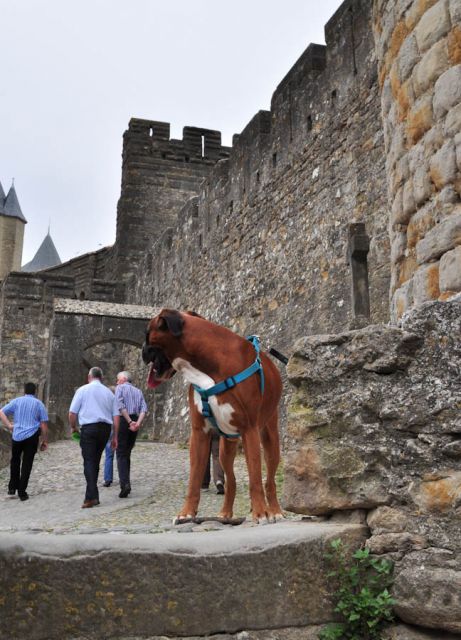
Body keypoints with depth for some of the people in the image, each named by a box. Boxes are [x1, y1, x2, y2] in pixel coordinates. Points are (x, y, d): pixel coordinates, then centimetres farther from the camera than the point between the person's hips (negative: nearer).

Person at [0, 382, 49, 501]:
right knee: (27, 463, 5)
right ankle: (22, 492, 6)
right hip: (32, 437, -1)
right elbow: (44, 425, 1)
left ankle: (12, 487, 20)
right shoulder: (39, 404, 4)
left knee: (15, 460, 22)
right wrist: (44, 441, 8)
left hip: (17, 436, 1)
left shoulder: (16, 401, 7)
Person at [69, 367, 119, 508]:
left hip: (89, 428, -4)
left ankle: (92, 497, -13)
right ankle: (92, 495, 18)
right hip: (105, 428, 4)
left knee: (89, 462, -4)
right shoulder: (109, 392, 12)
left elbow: (72, 412, -2)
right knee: (96, 461, 15)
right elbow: (116, 416, 8)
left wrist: (73, 427, 15)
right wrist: (115, 437, 12)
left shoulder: (83, 390, 3)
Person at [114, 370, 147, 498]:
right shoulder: (138, 391, 19)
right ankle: (126, 483, 16)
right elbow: (144, 409, 3)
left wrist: (130, 422, -15)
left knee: (121, 455, -5)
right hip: (135, 422, 5)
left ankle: (125, 484, -18)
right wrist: (138, 423, -9)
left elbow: (120, 405, -13)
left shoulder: (120, 388, 4)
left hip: (123, 421, -5)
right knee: (127, 454, 15)